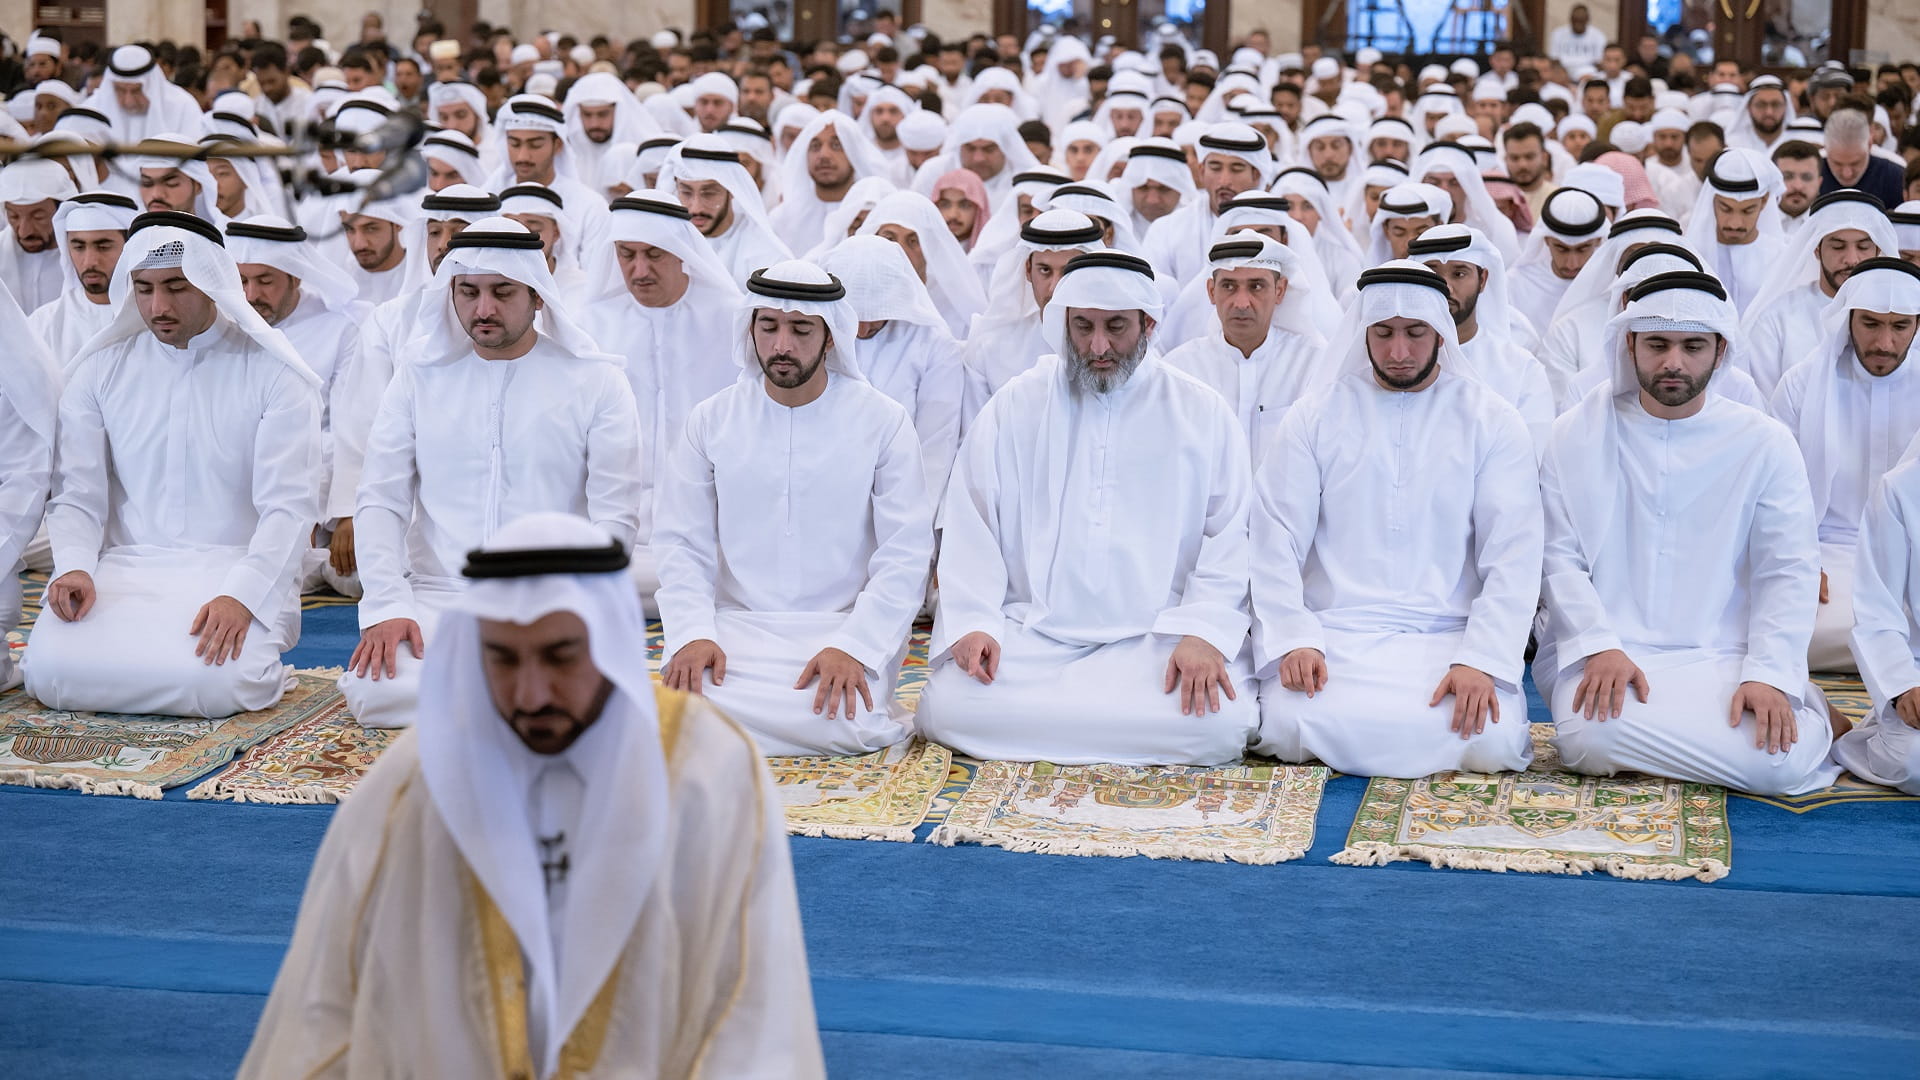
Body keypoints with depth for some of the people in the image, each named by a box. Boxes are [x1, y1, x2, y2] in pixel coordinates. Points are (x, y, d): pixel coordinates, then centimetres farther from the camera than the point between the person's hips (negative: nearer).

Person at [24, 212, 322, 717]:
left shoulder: (274, 372, -2)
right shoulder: (100, 370, 9)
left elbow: (289, 505, -9)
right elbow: (77, 495, 6)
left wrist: (241, 597, -24)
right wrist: (74, 567, -16)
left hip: (236, 571, -3)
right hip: (127, 568, 3)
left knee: (213, 679, -32)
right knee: (50, 670, -25)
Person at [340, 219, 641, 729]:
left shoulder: (595, 380, 2)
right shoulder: (420, 375, 9)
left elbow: (612, 518, -2)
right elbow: (378, 500, 5)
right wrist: (387, 606, -11)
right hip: (437, 597, 2)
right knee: (374, 693, -27)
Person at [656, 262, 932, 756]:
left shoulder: (883, 420, 0)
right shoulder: (710, 420, 6)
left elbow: (905, 553, -5)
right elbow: (681, 544, 3)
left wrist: (853, 647, -20)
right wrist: (692, 634, -16)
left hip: (844, 625, -2)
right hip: (737, 625, 2)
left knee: (839, 721, -31)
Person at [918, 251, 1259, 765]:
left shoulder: (1203, 413, 7)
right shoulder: (1014, 407, 10)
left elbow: (1231, 536, 2)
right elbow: (969, 526, 6)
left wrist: (1203, 632, -13)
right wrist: (973, 622, -10)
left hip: (1157, 637, 0)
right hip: (1028, 632, 1)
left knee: (1219, 724, -29)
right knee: (947, 709, -25)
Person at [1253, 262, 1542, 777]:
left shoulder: (1491, 421, 6)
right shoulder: (1315, 419, 9)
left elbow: (1513, 556, -1)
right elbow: (1274, 543, 2)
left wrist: (1482, 661, -16)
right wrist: (1294, 640, -15)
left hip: (1450, 635, 0)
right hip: (1333, 633, 0)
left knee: (1491, 743, -27)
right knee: (1291, 729, -30)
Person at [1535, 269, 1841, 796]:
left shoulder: (1764, 442, 5)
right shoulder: (1578, 437, 5)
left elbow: (1789, 571, 2)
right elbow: (1559, 557, 0)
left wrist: (1768, 675, -13)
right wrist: (1600, 648, -16)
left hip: (1724, 655, 0)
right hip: (1606, 653, 0)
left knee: (1778, 761, -27)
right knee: (1591, 739, -33)